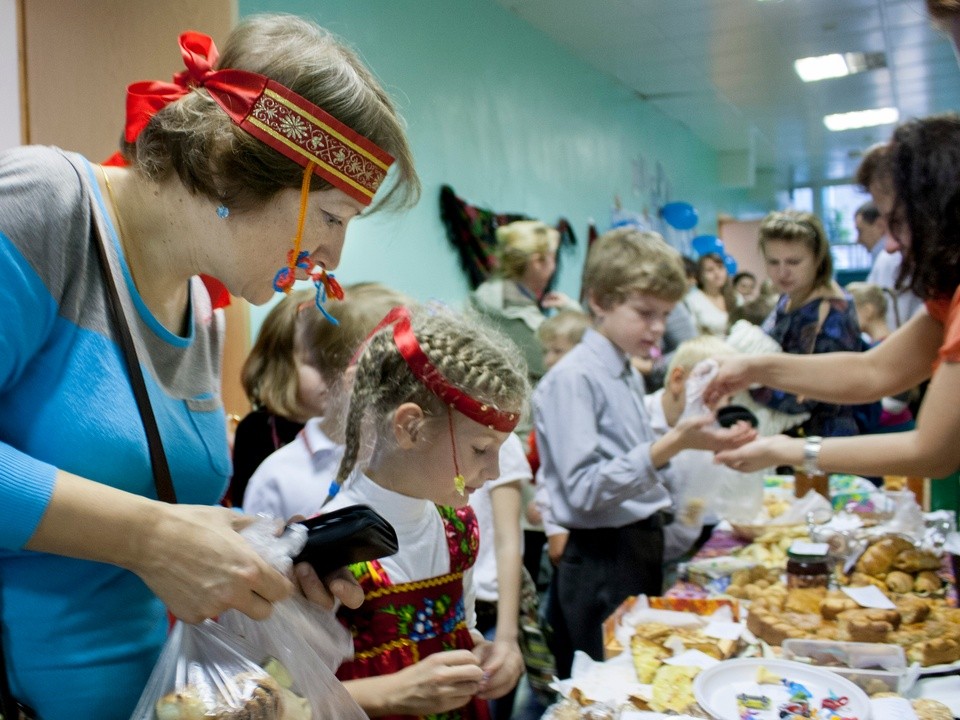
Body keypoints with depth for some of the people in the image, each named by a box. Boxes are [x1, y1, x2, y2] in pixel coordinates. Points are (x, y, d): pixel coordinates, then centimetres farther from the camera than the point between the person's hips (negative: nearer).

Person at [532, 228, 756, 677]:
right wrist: (668, 447, -27)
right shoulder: (573, 378, -16)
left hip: (645, 550, 9)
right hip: (602, 563, -9)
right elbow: (583, 490, -22)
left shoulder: (630, 375, 11)